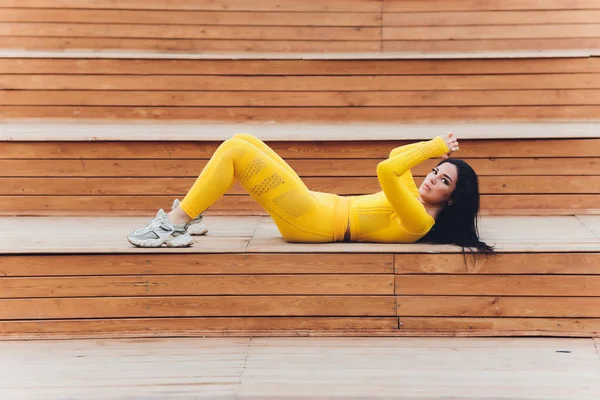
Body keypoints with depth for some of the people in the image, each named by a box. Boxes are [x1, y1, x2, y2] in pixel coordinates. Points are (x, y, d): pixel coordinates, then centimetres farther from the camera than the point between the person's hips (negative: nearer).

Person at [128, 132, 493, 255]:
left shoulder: (419, 221, -19)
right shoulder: (417, 200, 11)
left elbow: (386, 170, -31)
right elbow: (397, 155, 25)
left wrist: (434, 147, -19)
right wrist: (435, 151, 11)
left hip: (313, 221, -10)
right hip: (318, 206, 10)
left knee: (234, 150, -15)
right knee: (242, 141, 10)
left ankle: (173, 227, -7)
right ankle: (186, 216, 16)